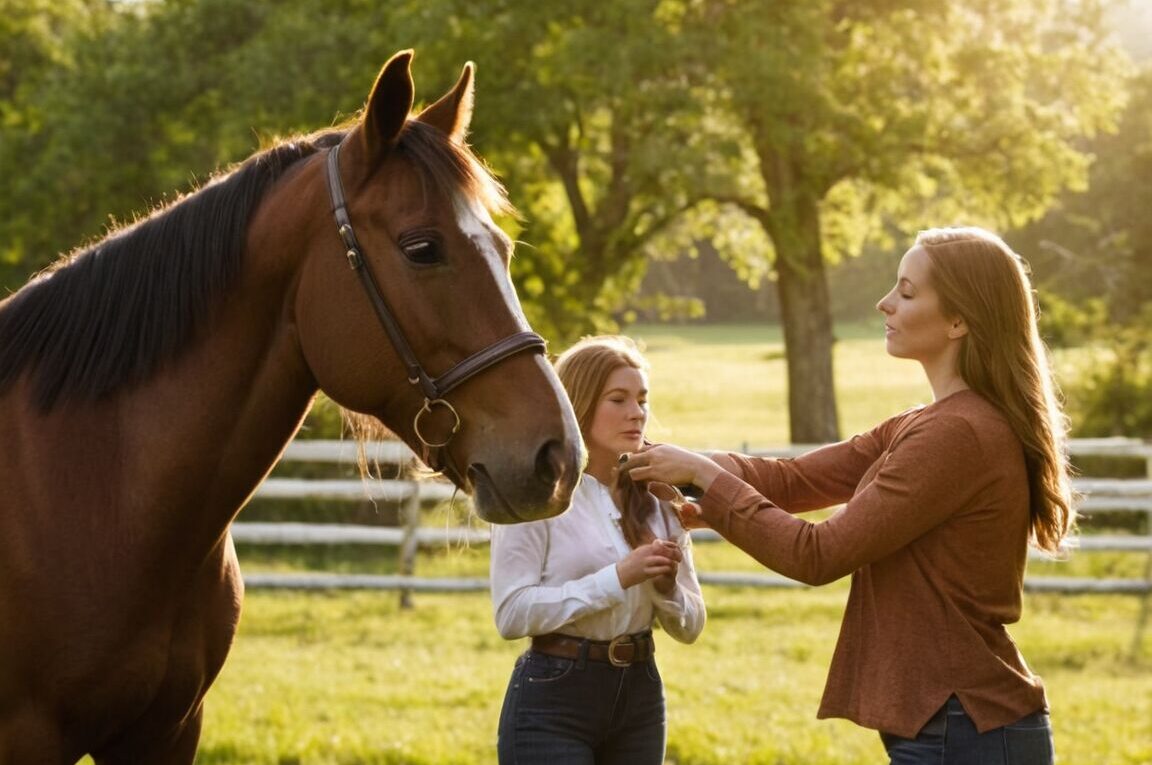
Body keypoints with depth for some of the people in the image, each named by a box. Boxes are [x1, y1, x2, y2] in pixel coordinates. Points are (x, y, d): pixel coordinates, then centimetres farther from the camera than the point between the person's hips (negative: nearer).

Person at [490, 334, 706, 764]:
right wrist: (617, 578, -21)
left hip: (640, 695, 6)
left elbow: (690, 627, 11)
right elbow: (511, 614, -17)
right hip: (553, 698, -6)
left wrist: (667, 586, -11)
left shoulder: (656, 501, 9)